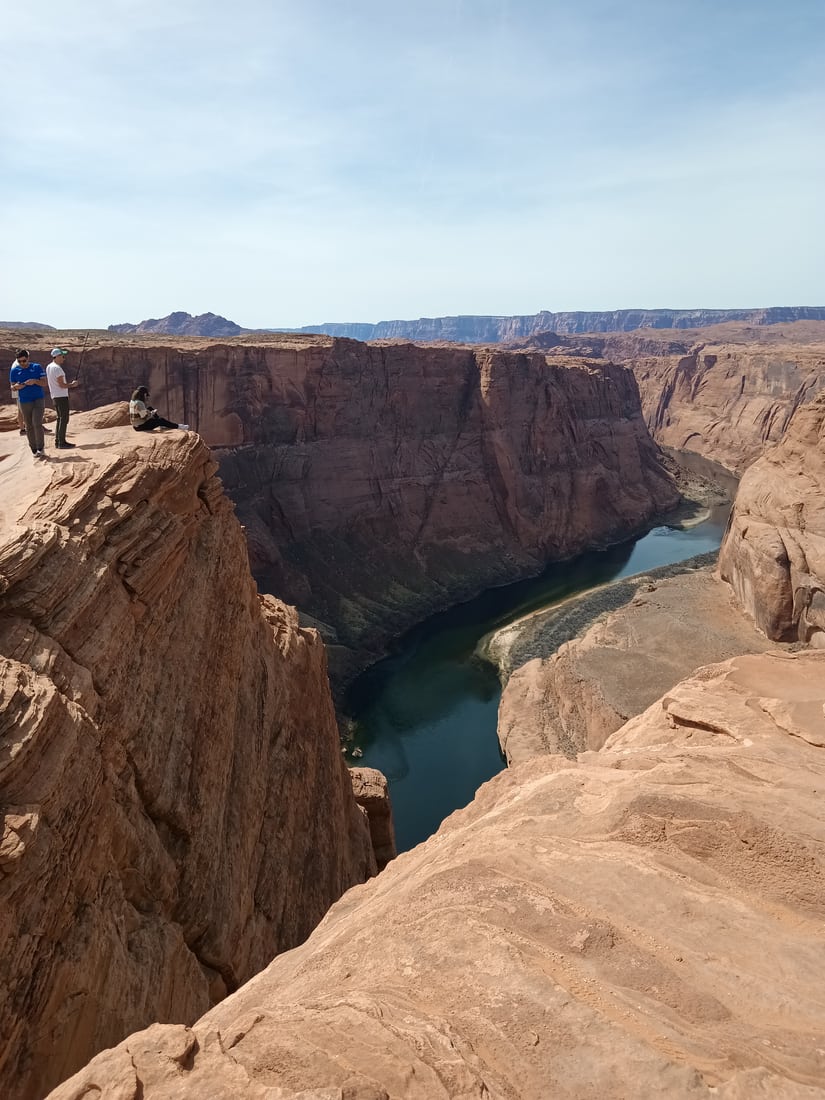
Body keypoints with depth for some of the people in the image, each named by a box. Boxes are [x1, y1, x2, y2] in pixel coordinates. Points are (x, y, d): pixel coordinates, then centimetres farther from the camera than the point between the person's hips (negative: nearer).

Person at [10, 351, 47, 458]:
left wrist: (35, 381, -19)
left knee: (37, 424, -14)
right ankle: (34, 450, 13)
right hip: (24, 402, 2)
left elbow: (44, 383, 0)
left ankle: (40, 448, -8)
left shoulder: (37, 367, 2)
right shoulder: (14, 371, 6)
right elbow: (12, 387, 11)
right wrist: (16, 387, -12)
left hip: (38, 400, -2)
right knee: (29, 426, 5)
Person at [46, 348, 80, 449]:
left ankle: (58, 441, 17)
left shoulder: (48, 367, 13)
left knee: (60, 418, 16)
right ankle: (61, 443, -8)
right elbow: (61, 385, -20)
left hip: (54, 396, 10)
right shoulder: (57, 368, -16)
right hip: (61, 396, -10)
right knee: (64, 419, -7)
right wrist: (72, 384, -3)